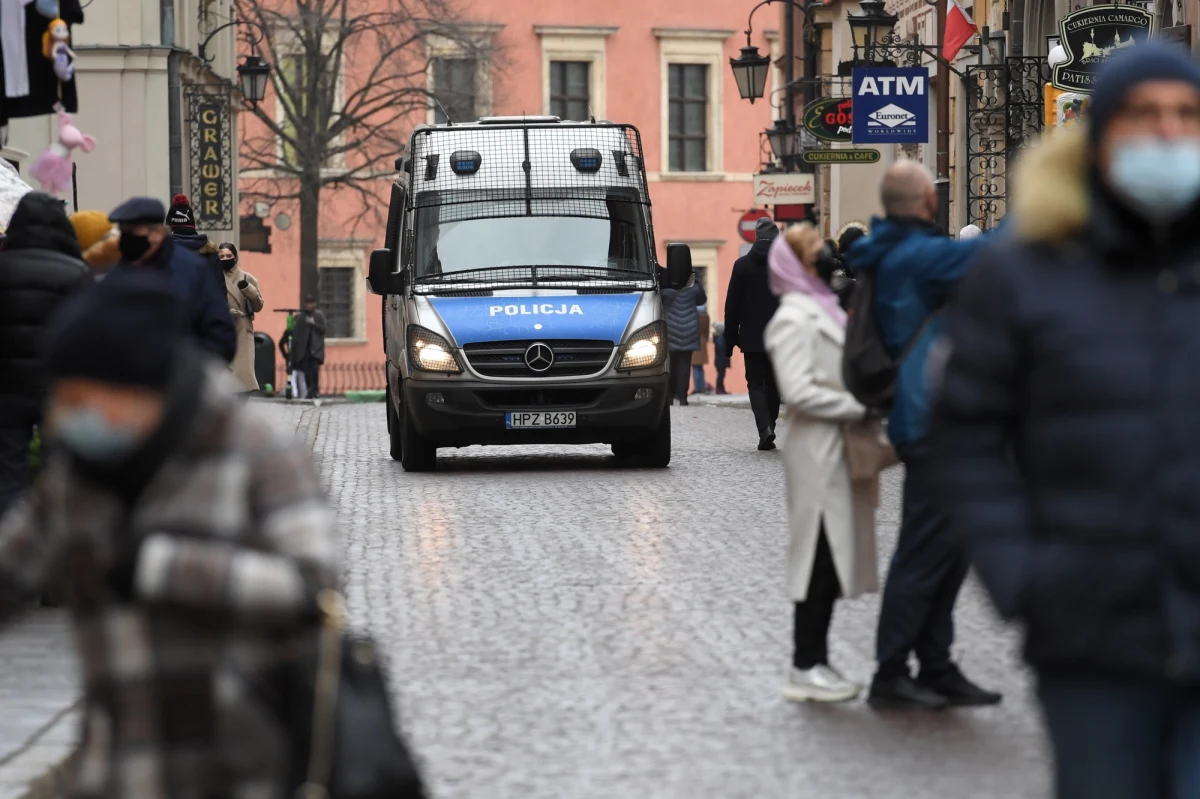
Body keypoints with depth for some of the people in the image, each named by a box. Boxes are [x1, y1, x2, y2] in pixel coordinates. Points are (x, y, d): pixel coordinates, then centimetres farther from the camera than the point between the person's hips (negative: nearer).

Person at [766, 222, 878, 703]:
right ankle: (806, 669, -1)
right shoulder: (794, 319, -12)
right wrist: (859, 407, -17)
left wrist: (864, 408, 10)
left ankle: (813, 664, 16)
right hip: (818, 452, -9)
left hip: (839, 450, 9)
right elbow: (798, 390, -21)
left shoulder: (824, 310, 17)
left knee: (832, 557, 10)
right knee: (820, 557, -6)